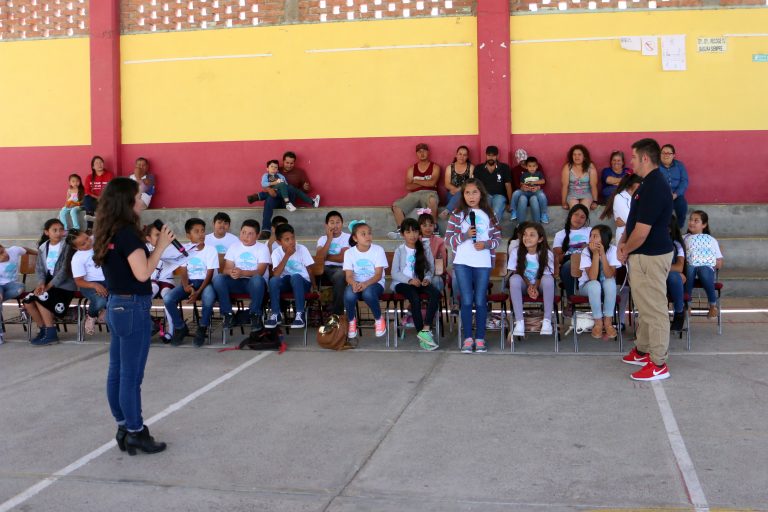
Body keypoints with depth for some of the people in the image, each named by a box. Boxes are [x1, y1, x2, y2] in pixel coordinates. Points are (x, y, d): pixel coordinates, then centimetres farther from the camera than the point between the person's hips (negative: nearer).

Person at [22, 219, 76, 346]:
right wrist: (41, 283, -16)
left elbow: (64, 270, -16)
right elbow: (39, 268, 5)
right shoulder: (43, 247, 8)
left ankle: (51, 334, -14)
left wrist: (49, 286, -20)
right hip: (48, 283, 6)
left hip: (64, 284, -6)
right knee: (27, 301, -12)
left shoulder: (67, 246, -10)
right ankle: (44, 329, 7)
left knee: (40, 298, -25)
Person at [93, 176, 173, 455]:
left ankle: (123, 427, 23)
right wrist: (161, 245, -14)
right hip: (133, 307, -9)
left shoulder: (107, 234, 9)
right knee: (131, 375, -1)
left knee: (117, 371, 13)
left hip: (116, 305, 9)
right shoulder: (127, 233, -18)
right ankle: (135, 433, 7)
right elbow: (142, 273, -22)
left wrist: (153, 246, 8)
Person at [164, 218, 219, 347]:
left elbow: (209, 274, -10)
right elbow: (184, 272, 0)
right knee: (167, 298, -24)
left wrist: (198, 292, -23)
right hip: (189, 282, 3)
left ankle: (202, 329, -12)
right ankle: (180, 327, 1)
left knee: (209, 298, -39)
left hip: (205, 282, -3)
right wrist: (186, 286, -23)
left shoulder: (210, 250, -5)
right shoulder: (185, 250, 3)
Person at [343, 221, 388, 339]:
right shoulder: (349, 252, -2)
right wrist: (354, 284, -32)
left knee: (368, 292, -37)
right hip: (356, 284, 1)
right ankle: (351, 321, -3)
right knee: (349, 295, -34)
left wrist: (366, 284, -32)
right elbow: (349, 276, -7)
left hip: (374, 283, -1)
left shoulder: (378, 250, -6)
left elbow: (378, 275, -12)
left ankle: (379, 319, -7)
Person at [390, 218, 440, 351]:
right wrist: (409, 280, -17)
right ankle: (421, 337, -28)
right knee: (415, 298, -34)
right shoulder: (399, 251, 3)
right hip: (402, 283, -3)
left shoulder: (425, 248, 9)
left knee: (436, 293, -29)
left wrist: (427, 278, -12)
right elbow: (394, 273, -3)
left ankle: (426, 330, -33)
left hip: (420, 282, 3)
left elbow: (431, 268, 9)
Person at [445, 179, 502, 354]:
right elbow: (448, 239, 0)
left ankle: (480, 338, 11)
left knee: (480, 300, 4)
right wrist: (465, 235, -16)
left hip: (483, 263, 1)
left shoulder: (488, 214, 7)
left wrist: (486, 244, -11)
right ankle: (468, 338, 8)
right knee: (466, 300, 1)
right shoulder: (457, 214, 3)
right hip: (462, 262, -1)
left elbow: (497, 237, 8)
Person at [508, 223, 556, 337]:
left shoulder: (547, 254, -14)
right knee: (514, 279, -33)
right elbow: (516, 273, -7)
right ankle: (519, 321, -31)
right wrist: (528, 286, -23)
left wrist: (535, 287, -27)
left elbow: (545, 275, -9)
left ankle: (547, 321, -26)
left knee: (548, 279, -34)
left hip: (540, 286, 0)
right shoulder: (516, 252, -13)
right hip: (524, 285, 1)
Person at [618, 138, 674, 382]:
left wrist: (626, 251, -7)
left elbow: (641, 232, -24)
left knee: (654, 309, -3)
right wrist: (624, 241, 5)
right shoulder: (650, 183, 10)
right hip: (644, 255, 11)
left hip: (651, 257, -11)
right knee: (644, 306, 20)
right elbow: (634, 220, 19)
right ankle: (643, 350, 33)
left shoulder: (654, 188, -23)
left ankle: (658, 364, 5)